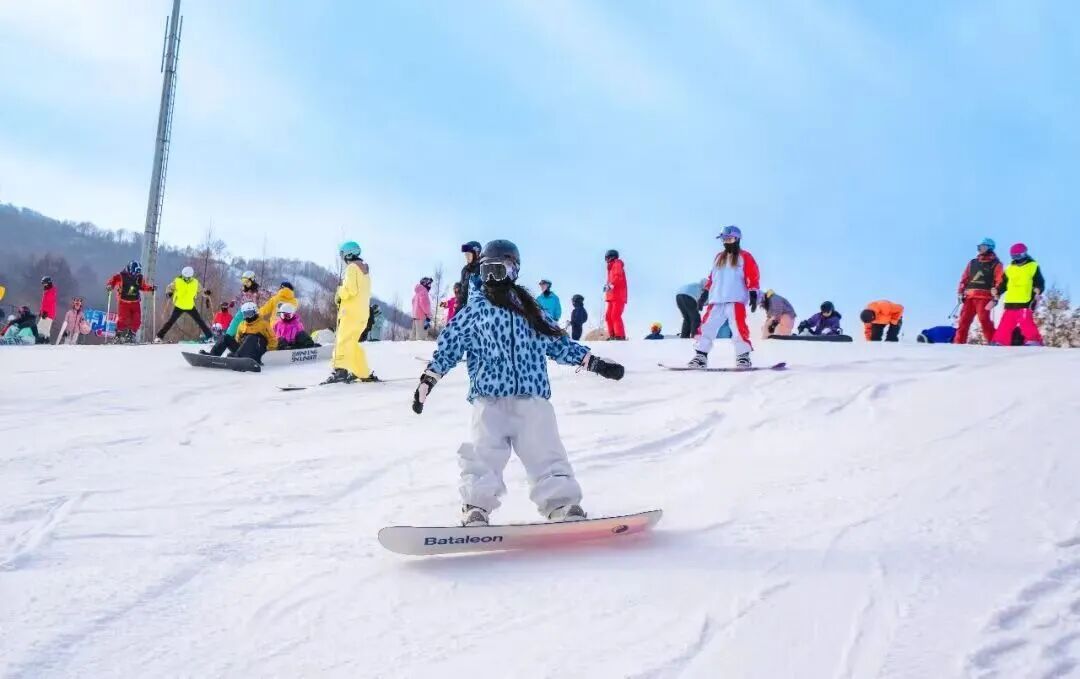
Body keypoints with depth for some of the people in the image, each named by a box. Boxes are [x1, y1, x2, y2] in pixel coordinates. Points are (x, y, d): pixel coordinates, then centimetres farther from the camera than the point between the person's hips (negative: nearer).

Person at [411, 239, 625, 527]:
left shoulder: (531, 310, 17)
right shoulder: (474, 309, 11)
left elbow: (558, 343, 23)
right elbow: (449, 345, 10)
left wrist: (595, 363, 20)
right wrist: (428, 380, 4)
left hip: (532, 396, 2)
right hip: (489, 397, -2)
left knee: (545, 452, -5)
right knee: (483, 454, -12)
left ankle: (563, 505, -4)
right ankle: (476, 508, -9)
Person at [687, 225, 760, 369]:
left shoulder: (744, 257, 5)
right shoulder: (719, 257, 22)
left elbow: (753, 276, -1)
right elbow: (712, 276, 25)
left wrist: (753, 294, -10)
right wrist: (705, 292, 18)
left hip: (736, 299, -5)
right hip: (716, 299, 5)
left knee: (738, 326, -16)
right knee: (707, 325, -2)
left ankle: (743, 356, -8)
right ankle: (701, 356, 0)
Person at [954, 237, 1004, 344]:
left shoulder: (996, 264, 5)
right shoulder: (972, 263, 20)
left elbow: (1000, 282, -3)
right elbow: (964, 278, 19)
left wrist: (995, 298, -13)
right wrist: (960, 293, 8)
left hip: (984, 297, -5)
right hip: (969, 296, 5)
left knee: (984, 320, -16)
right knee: (964, 320, -1)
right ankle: (959, 342, 2)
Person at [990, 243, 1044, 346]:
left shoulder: (1033, 267, 5)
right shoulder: (1009, 269, 18)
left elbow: (1040, 283, 2)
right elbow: (1003, 284, 25)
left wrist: (1037, 293, -14)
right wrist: (997, 295, 16)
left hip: (1025, 303, -5)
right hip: (1010, 303, 5)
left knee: (1026, 324, -18)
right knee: (1005, 325, 4)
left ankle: (1034, 342, -17)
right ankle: (999, 343, 9)